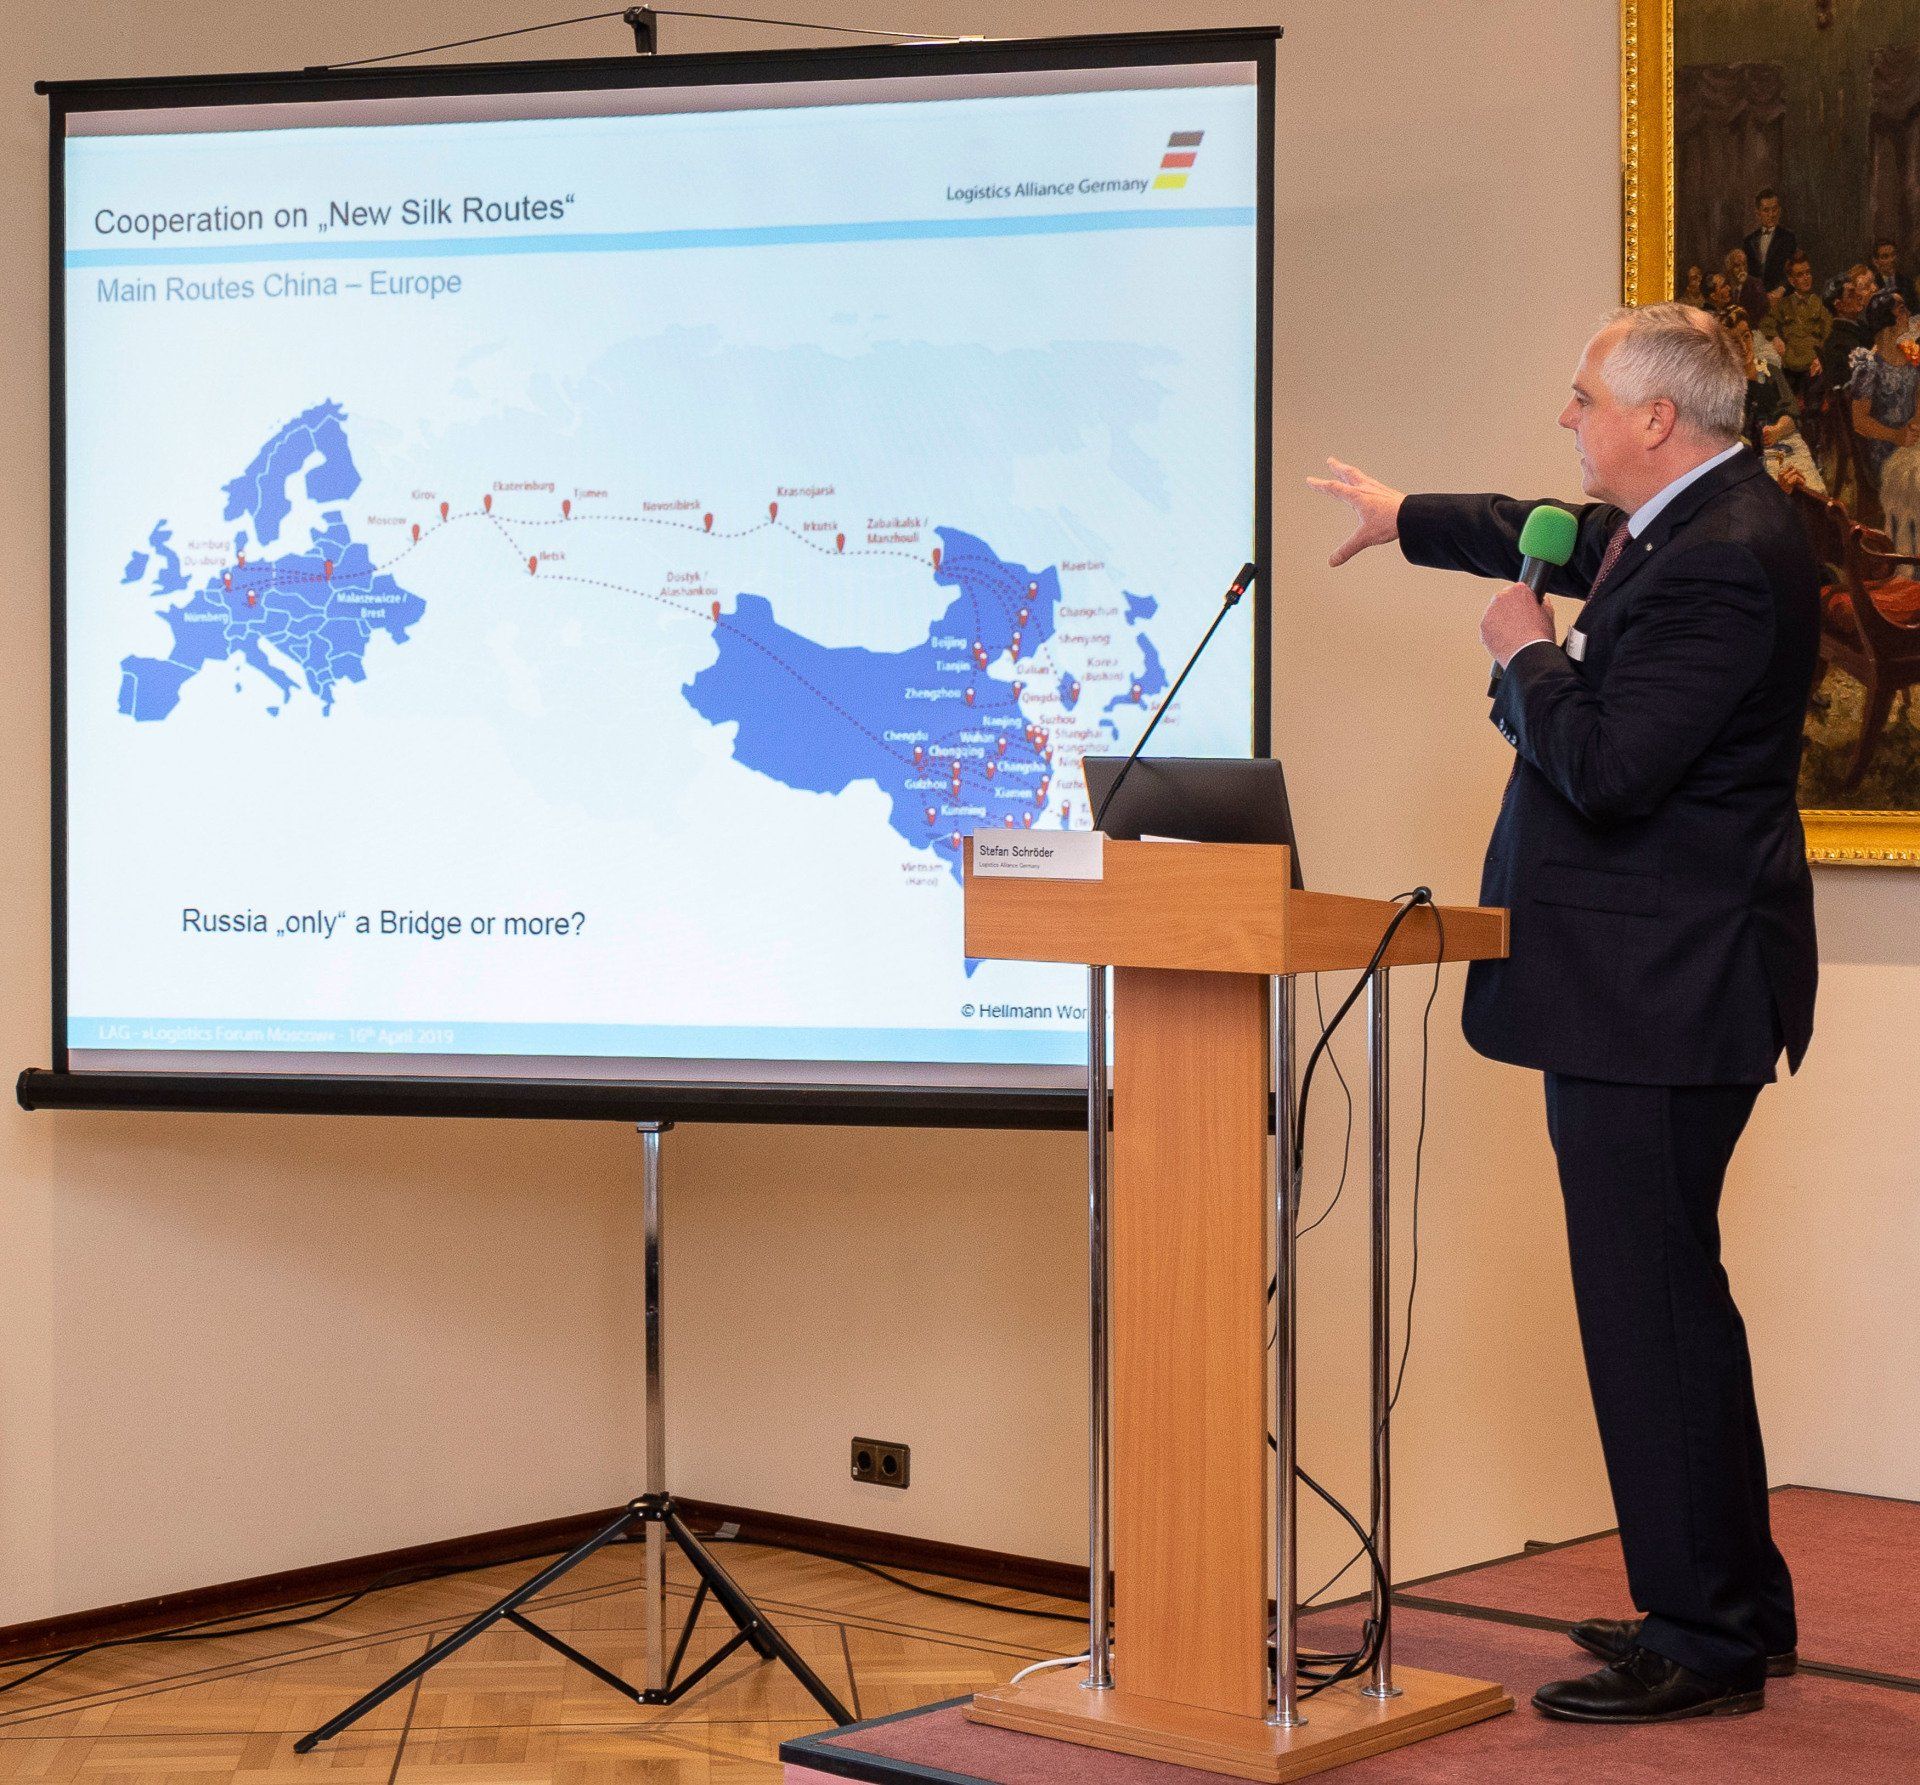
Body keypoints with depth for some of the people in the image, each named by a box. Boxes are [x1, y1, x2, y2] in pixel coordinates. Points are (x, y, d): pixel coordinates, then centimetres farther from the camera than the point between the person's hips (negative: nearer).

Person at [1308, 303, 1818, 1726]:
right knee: (1667, 1291, 17)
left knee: (1649, 1302, -6)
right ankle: (1733, 1605, 28)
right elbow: (1579, 542, 34)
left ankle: (1703, 1641, 2)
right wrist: (1408, 520, 45)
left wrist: (1527, 653, -8)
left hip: (1659, 990, -11)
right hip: (1661, 981, 11)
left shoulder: (1720, 563, -21)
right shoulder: (1688, 522, 12)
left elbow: (1604, 770, -26)